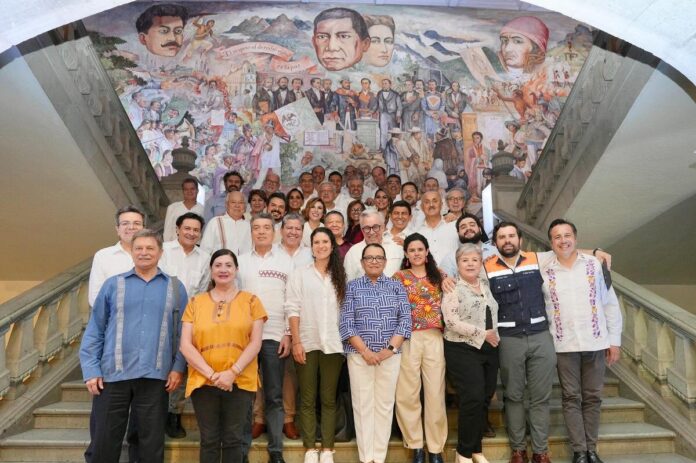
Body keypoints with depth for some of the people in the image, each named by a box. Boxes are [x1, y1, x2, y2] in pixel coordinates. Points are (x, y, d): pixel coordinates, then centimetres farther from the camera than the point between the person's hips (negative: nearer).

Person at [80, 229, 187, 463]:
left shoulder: (175, 287, 7)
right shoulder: (113, 285, 6)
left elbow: (182, 332, 6)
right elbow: (94, 330, 5)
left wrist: (178, 367, -3)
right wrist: (91, 371, -2)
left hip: (155, 377, 0)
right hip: (113, 375, 0)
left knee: (152, 444, 11)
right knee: (103, 443, 8)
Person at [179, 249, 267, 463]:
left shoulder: (250, 300, 4)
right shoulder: (195, 302, 8)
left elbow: (255, 343, -1)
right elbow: (186, 346, 1)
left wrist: (233, 372, -13)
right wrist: (210, 373, -10)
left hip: (240, 382, -1)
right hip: (202, 382, 1)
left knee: (233, 440, 7)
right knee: (209, 441, 8)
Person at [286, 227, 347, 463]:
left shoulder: (340, 275, 10)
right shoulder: (300, 273, 2)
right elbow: (292, 309, -3)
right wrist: (296, 342, -10)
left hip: (333, 344, 2)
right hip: (307, 344, -2)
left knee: (328, 399, 7)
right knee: (307, 399, 4)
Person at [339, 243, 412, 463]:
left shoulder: (396, 286, 8)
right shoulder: (352, 286, 5)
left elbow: (405, 319, 1)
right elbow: (346, 322, -2)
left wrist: (390, 348, -10)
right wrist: (364, 350, -11)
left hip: (390, 355, 1)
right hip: (359, 355, -1)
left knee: (385, 405, 5)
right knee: (363, 405, 2)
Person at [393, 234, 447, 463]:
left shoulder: (438, 276, 12)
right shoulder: (399, 277, 5)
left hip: (434, 338, 2)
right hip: (408, 339, -2)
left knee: (435, 393, 4)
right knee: (408, 393, 1)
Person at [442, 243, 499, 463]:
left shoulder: (485, 284, 11)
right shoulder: (453, 288, -9)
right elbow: (451, 321, -18)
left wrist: (494, 335, 8)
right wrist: (482, 334, -15)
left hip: (489, 350, 7)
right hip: (463, 351, -6)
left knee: (485, 399, 9)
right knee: (473, 399, -9)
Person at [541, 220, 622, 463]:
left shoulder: (594, 264, 1)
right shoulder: (544, 272, -1)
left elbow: (610, 303, 4)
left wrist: (614, 340, 2)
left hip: (596, 342, 1)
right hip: (564, 345, -1)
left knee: (592, 397, 9)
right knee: (571, 398, 5)